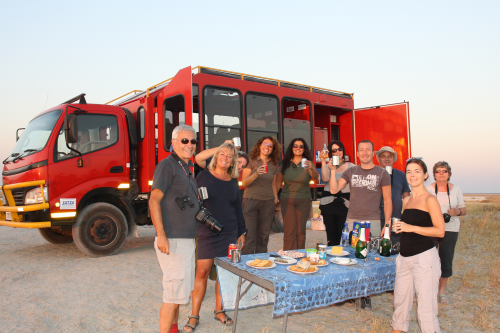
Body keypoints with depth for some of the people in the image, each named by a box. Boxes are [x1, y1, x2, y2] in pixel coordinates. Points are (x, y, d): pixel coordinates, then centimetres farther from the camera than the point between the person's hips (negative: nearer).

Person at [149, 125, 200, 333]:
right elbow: (154, 200, -19)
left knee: (178, 291, 19)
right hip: (173, 241, -9)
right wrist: (161, 235, -25)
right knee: (174, 294, -6)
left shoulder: (186, 168, 16)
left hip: (186, 239, 10)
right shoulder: (167, 165, -11)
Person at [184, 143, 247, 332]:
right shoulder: (204, 176, -2)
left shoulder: (233, 182, 9)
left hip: (229, 233, 4)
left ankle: (219, 310, 24)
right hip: (206, 232, -3)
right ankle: (194, 315, 11)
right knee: (202, 272, -2)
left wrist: (242, 232, 14)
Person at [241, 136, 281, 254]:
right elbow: (244, 183, -5)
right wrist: (256, 174, -20)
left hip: (268, 203, 4)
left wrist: (275, 197, 9)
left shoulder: (274, 165, 13)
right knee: (250, 236, -7)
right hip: (251, 201, -4)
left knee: (263, 237, 8)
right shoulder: (251, 161, 0)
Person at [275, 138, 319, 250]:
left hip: (303, 200, 0)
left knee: (301, 231, 7)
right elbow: (278, 181, 8)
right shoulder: (285, 163, 4)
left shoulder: (307, 163, 1)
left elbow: (316, 177, -16)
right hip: (287, 200, 0)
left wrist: (311, 168, -36)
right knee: (290, 231, -4)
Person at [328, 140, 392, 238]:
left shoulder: (382, 173, 4)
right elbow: (334, 190, 3)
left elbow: (387, 200, 3)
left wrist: (387, 224, -5)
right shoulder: (350, 172, 10)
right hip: (352, 220, 2)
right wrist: (333, 170, -7)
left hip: (373, 222, -2)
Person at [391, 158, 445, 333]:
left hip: (424, 258, -7)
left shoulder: (429, 200, -6)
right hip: (404, 258, 7)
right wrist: (399, 227, 11)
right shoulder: (406, 201, 15)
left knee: (426, 306, -3)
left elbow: (440, 231, -15)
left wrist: (411, 227, -19)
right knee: (400, 301, 13)